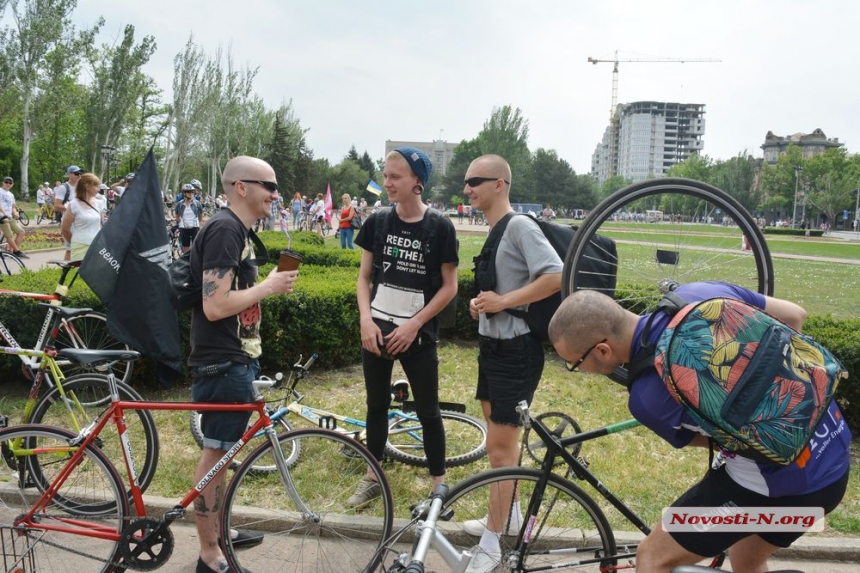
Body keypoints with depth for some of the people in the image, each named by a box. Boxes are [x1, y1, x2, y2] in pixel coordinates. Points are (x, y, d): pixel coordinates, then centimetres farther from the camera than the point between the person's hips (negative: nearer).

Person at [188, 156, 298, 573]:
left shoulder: (236, 229, 12)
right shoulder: (225, 229, -19)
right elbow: (215, 305, -26)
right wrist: (269, 286, -17)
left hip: (235, 358, 10)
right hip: (223, 364, -10)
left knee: (222, 449, 20)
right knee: (216, 452, 2)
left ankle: (219, 530, 36)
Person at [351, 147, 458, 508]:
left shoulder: (439, 227, -9)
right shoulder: (377, 222, 1)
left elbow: (450, 286, -6)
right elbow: (364, 277, 6)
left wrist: (414, 324, -12)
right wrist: (366, 319, -8)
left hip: (417, 334, -3)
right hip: (377, 330, 3)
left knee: (428, 411, 6)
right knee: (377, 406, 14)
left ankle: (439, 485, 21)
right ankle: (373, 477, 31)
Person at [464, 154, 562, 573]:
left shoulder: (520, 225, -16)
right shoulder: (494, 232, 12)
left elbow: (556, 277, -27)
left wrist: (502, 301, -22)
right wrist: (479, 303, 3)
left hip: (516, 349, -10)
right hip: (491, 344, 10)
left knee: (500, 447, -1)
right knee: (500, 441, 20)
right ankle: (508, 515, 38)